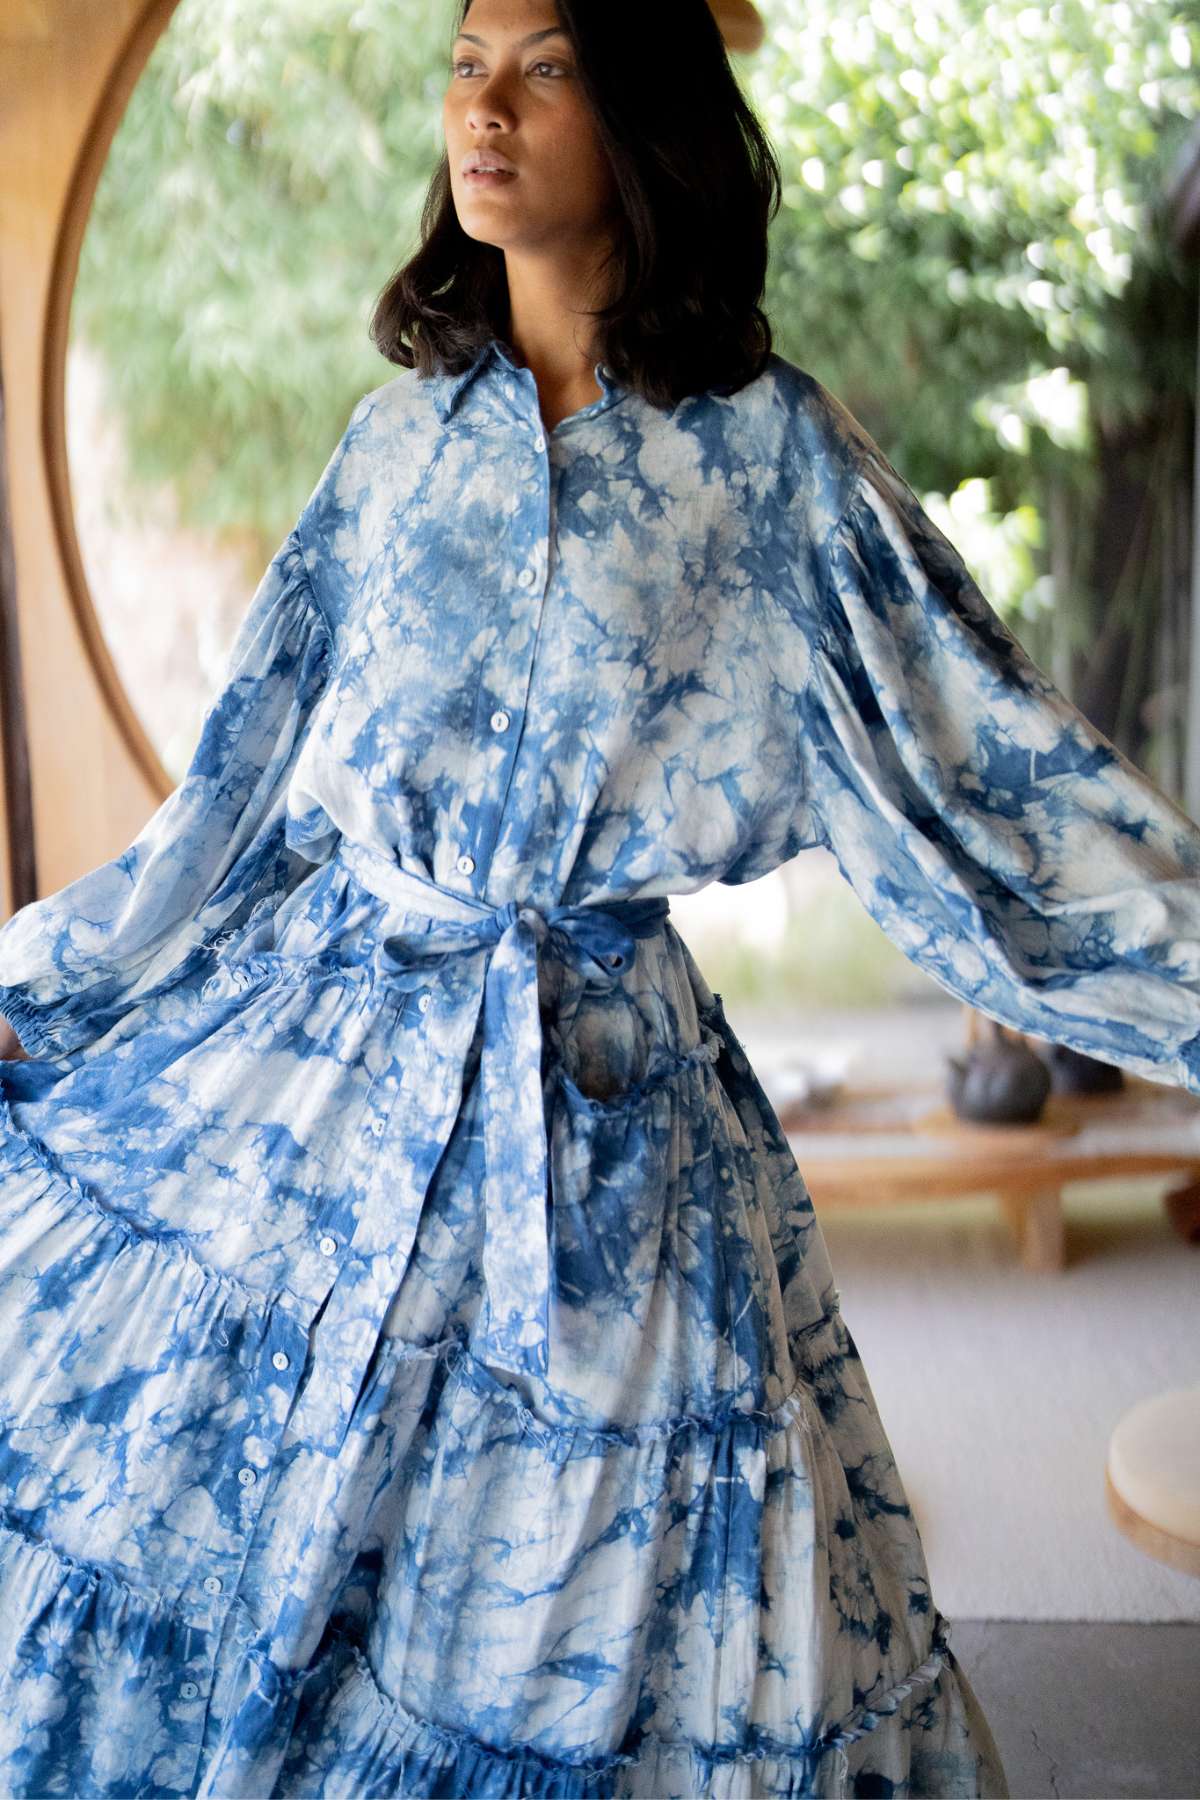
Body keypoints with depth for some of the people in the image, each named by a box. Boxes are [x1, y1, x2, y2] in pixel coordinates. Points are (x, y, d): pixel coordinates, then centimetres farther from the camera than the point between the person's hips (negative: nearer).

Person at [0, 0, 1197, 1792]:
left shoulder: (771, 452, -2)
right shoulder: (400, 437, 8)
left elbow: (988, 764, -2)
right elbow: (250, 779, 13)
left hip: (592, 1107, -3)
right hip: (304, 1035, 4)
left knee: (570, 1619, 4)